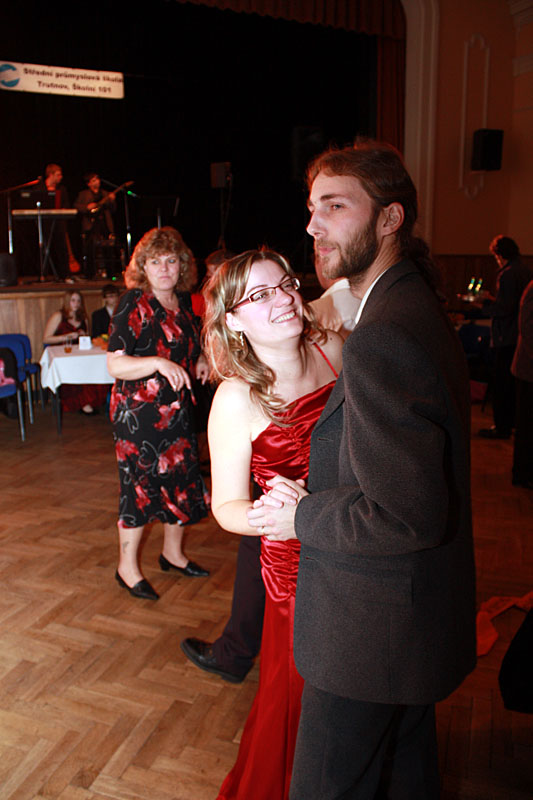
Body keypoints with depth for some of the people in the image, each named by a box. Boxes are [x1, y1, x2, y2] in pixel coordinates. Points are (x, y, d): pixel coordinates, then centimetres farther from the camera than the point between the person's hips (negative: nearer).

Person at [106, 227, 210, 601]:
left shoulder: (184, 301, 7)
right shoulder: (133, 304, -13)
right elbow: (115, 365, -18)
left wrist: (200, 360, 4)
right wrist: (159, 363, -32)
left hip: (178, 409, 7)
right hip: (139, 412, -7)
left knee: (183, 479, 13)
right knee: (140, 486, 1)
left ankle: (173, 552, 33)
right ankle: (128, 567, 19)